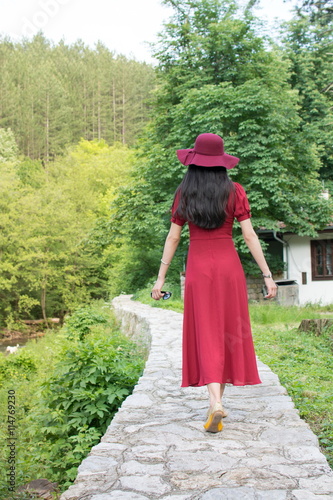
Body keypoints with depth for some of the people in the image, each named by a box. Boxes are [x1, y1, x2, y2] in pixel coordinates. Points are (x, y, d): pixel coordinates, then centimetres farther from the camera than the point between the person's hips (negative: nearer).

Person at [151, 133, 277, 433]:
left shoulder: (184, 194, 1)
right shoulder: (235, 191, 1)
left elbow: (173, 238, 1)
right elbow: (249, 235, -4)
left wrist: (160, 279, 6)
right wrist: (268, 275, 0)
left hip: (198, 268, 0)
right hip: (229, 265, 1)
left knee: (206, 335, 2)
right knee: (228, 332, 11)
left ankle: (215, 403, -14)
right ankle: (217, 401, 19)